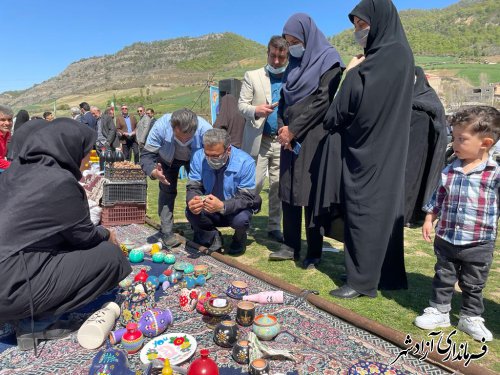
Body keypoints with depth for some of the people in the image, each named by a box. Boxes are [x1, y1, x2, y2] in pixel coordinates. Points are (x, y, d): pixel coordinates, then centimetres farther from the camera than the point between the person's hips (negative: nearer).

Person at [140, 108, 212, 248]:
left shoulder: (205, 129, -40)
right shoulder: (161, 126, -38)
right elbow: (146, 155, -32)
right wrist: (153, 171, -56)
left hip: (195, 159, 0)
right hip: (168, 159, 0)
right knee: (167, 190, -12)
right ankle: (166, 232, 1)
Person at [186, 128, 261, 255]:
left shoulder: (245, 162, -24)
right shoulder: (199, 157, -14)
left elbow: (247, 197, -24)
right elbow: (193, 187, -10)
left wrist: (222, 206, -42)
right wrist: (192, 201, -35)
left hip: (236, 210, -2)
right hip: (209, 211, 2)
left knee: (241, 219, -34)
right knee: (191, 212, -26)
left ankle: (240, 238, 6)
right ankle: (213, 238, 5)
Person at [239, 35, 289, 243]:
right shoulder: (252, 76, 5)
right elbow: (241, 105, 0)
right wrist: (256, 111, -21)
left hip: (283, 141, 2)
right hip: (259, 140, -2)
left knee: (278, 187, 7)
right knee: (254, 185, -4)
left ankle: (274, 227, 18)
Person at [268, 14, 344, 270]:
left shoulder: (328, 60, -3)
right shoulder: (295, 64, 17)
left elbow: (323, 101, -12)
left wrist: (293, 131, -12)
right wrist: (282, 128, 0)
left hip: (313, 137, -7)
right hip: (290, 137, 7)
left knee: (311, 193, -5)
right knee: (288, 191, 6)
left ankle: (314, 252, 7)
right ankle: (291, 246, 17)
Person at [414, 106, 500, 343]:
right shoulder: (449, 171, 0)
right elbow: (438, 198, 9)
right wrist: (429, 220, 6)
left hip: (478, 244, -3)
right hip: (445, 239, 3)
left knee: (473, 285, 15)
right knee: (443, 278, 16)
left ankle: (471, 318, 33)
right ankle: (438, 311, 32)